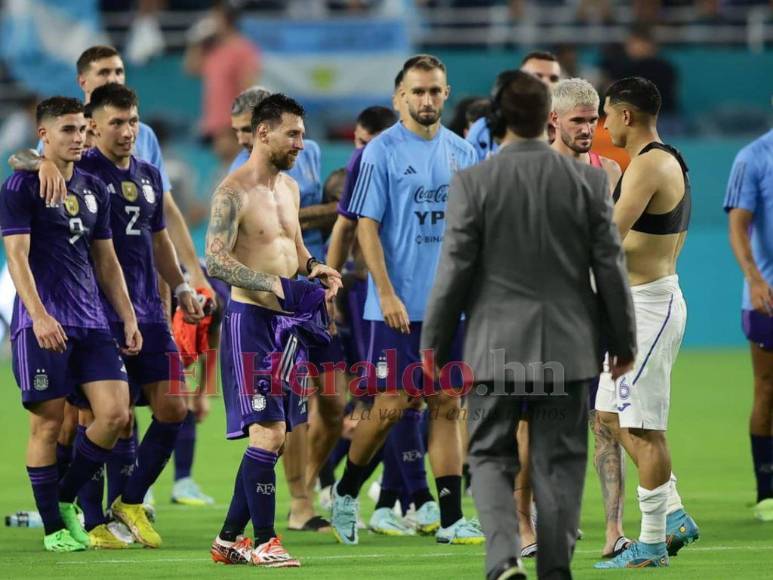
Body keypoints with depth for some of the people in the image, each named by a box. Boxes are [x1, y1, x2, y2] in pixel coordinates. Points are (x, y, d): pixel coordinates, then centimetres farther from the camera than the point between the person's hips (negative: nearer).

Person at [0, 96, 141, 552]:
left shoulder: (94, 189, 16)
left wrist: (129, 319, 14)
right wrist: (39, 316, -22)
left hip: (91, 322, 6)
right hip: (43, 324, -6)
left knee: (115, 413, -6)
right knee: (49, 421, -4)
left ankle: (66, 498, 13)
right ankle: (53, 527, 6)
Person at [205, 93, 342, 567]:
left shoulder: (290, 187, 14)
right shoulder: (234, 192, -12)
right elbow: (215, 261, -20)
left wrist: (313, 268, 4)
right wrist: (281, 287, -26)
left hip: (289, 322, 8)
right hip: (251, 319, -8)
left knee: (277, 435, 9)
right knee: (269, 431, -12)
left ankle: (230, 537, 18)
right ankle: (263, 541, -5)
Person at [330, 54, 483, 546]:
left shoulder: (463, 153, 9)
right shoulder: (382, 151, -5)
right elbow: (367, 226, -8)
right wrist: (387, 293, -15)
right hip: (400, 304, -4)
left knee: (447, 406, 3)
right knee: (391, 405, -3)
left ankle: (451, 518, 3)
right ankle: (346, 494, 18)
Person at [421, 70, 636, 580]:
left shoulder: (473, 182, -9)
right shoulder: (589, 181, -3)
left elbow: (455, 269, -6)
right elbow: (610, 267, 1)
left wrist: (435, 344, 5)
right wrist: (623, 340, 13)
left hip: (495, 346, -1)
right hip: (568, 347, 1)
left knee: (491, 455, 7)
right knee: (560, 461, 10)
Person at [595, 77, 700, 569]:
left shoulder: (649, 164, -17)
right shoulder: (670, 161, 15)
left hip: (649, 306, -11)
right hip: (639, 302, 11)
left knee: (643, 427, -6)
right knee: (613, 415, 15)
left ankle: (652, 545, -2)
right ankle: (675, 517, 17)